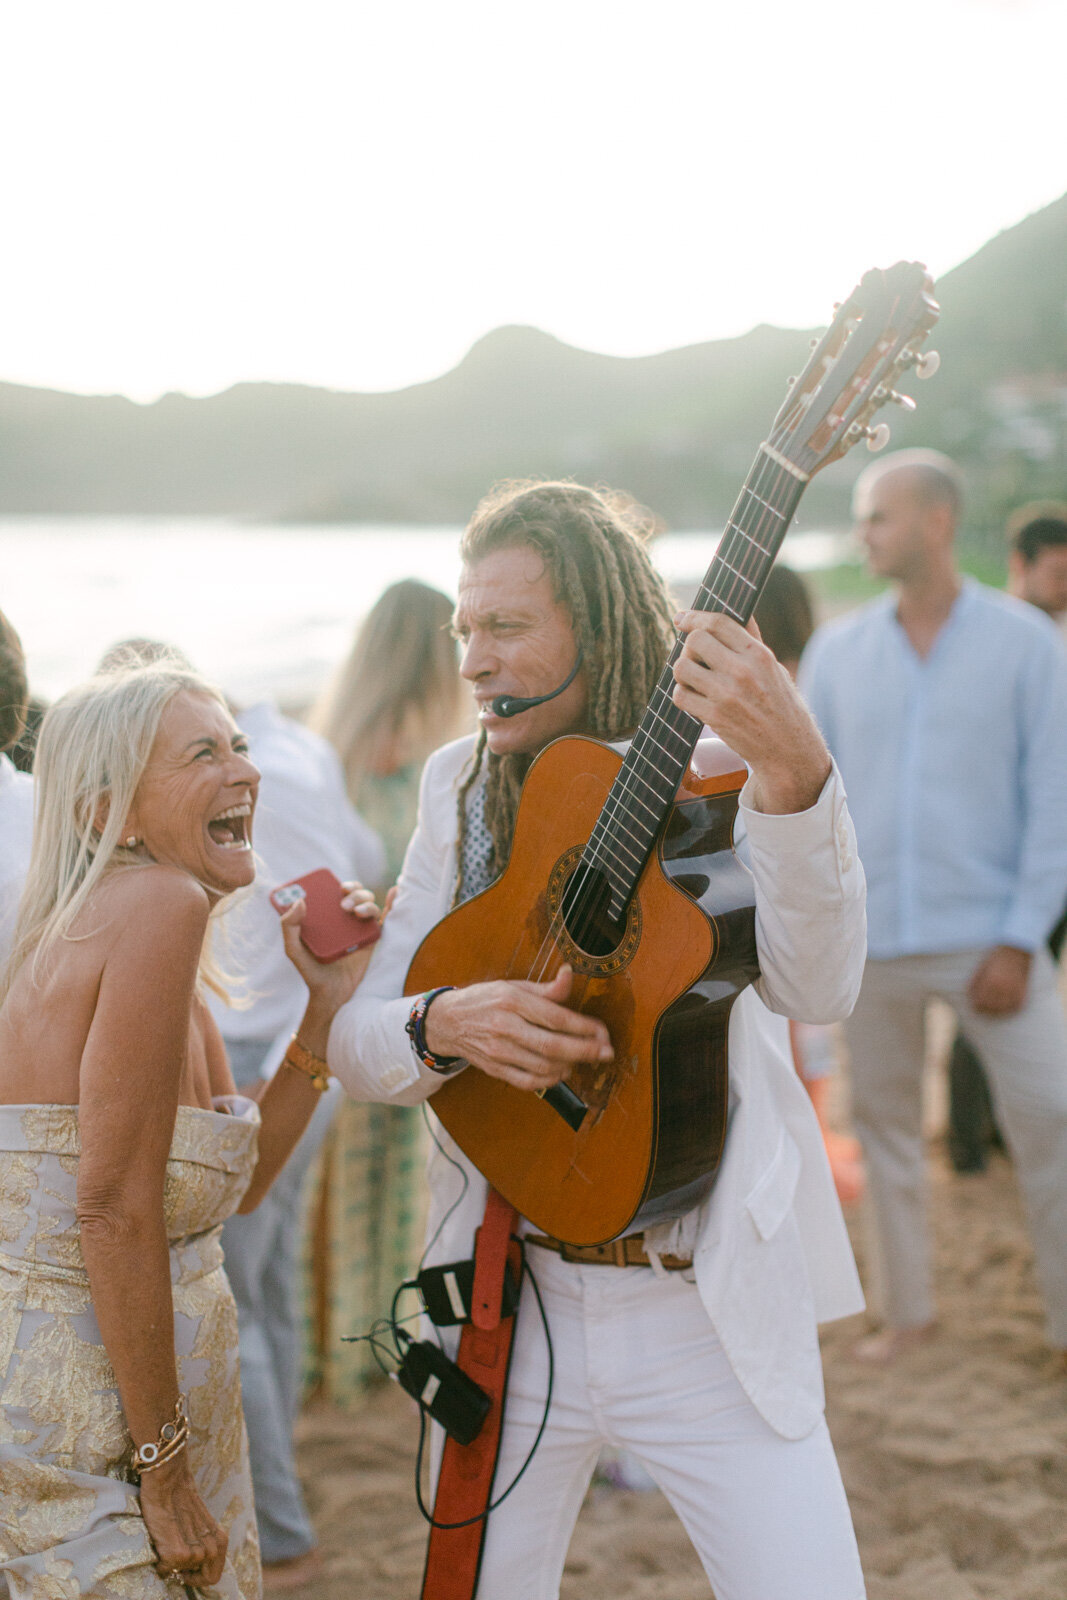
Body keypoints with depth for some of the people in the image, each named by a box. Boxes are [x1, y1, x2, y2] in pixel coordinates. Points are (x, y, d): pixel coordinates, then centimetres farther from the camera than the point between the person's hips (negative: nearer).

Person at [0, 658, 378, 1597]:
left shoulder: (149, 913, 11)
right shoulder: (158, 905, -18)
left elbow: (239, 1186, 15)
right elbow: (114, 1209, -23)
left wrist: (328, 1005, 9)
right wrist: (163, 1469, -19)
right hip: (81, 1416, -10)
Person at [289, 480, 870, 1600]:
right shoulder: (461, 793, 4)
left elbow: (817, 986, -26)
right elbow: (352, 1043, 3)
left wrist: (793, 772, -41)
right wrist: (444, 1025, -20)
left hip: (707, 1315, -3)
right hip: (507, 1312, 4)